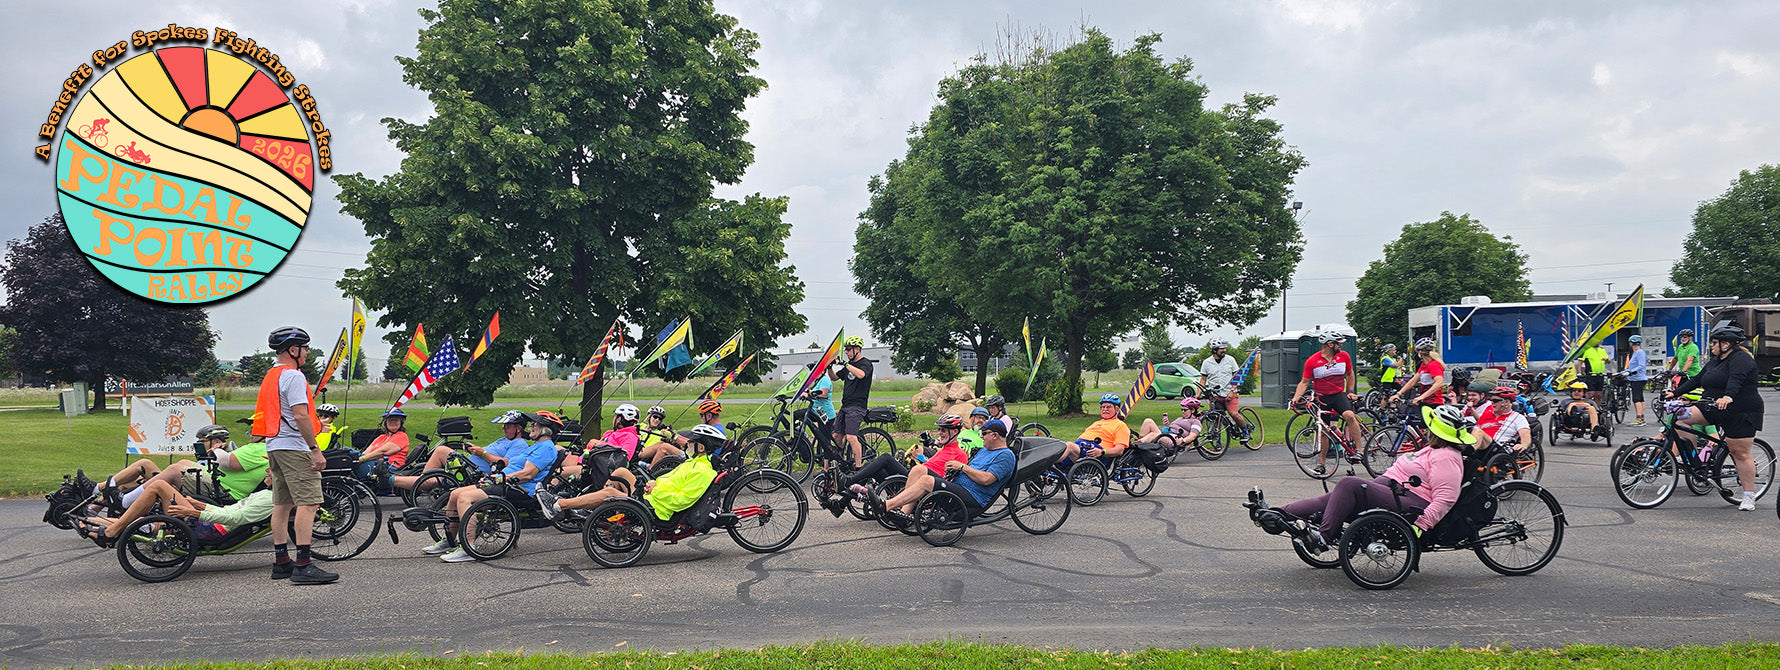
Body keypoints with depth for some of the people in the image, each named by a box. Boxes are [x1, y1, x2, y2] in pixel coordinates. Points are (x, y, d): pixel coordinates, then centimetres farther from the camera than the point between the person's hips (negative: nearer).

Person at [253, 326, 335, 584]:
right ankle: (303, 566, -18)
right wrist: (315, 450, -19)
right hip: (294, 447, -11)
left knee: (283, 504, 13)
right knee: (308, 503, -12)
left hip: (274, 446, 11)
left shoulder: (270, 376, 19)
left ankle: (281, 562, 17)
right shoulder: (293, 376, -13)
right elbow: (300, 416, -20)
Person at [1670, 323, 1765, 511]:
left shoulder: (1741, 358, -13)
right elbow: (1696, 380, 16)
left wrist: (1728, 397, -49)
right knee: (1682, 417, -8)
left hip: (1742, 413, -8)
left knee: (1740, 453, -7)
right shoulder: (1714, 361, 14)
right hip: (1715, 409, 8)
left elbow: (1736, 379, -32)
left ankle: (1749, 498, 2)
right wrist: (1675, 393, 8)